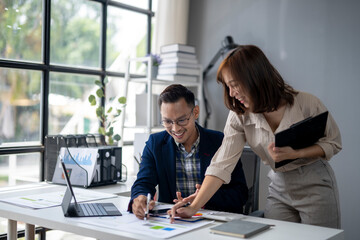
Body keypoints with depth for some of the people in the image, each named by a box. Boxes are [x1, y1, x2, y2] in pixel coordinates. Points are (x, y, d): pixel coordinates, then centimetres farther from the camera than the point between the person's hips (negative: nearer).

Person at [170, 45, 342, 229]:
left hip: (316, 186, -2)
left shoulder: (306, 103, -18)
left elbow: (333, 143, -5)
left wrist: (295, 154, -23)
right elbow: (222, 164, -13)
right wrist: (194, 207, -20)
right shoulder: (239, 115, -9)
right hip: (279, 188, 3)